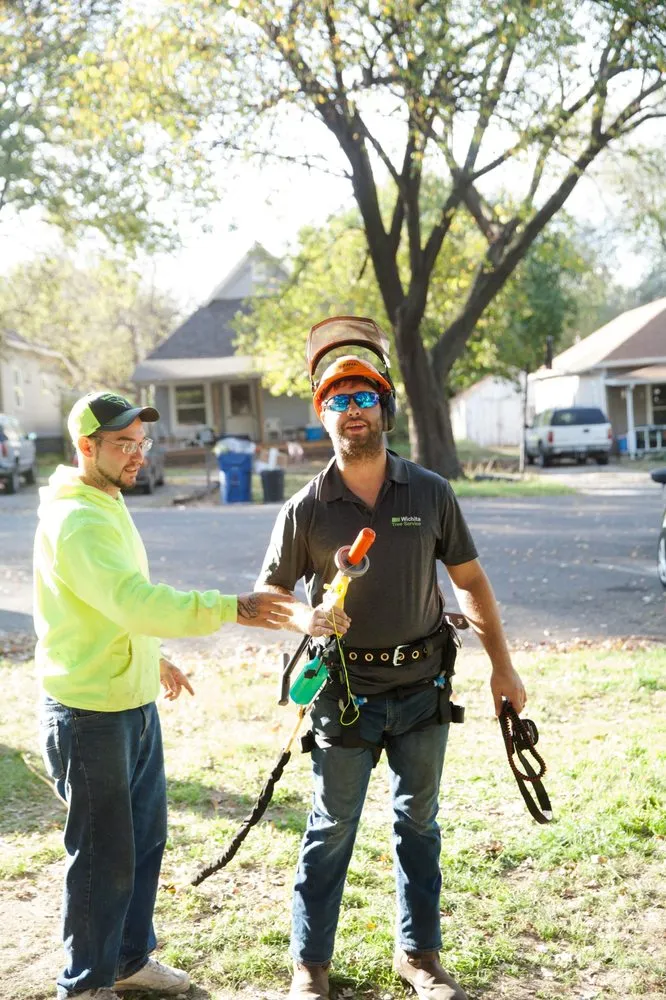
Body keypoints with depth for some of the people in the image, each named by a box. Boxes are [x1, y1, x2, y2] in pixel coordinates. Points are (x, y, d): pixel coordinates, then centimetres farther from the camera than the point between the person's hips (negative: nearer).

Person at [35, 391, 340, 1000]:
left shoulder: (107, 505, 11)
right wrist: (233, 608, -39)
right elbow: (137, 602, -36)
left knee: (145, 839, 19)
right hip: (91, 715, -10)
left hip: (135, 704, 10)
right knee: (104, 855, 3)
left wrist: (152, 657, 26)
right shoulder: (76, 521, -23)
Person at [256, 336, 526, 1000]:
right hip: (345, 693, -2)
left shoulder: (431, 494, -3)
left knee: (419, 823, 15)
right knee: (331, 830, 7)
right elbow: (269, 592, 0)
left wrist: (502, 667, 5)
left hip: (422, 689, 2)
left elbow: (471, 582, 5)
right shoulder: (305, 510, -7)